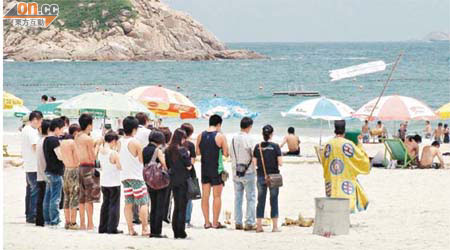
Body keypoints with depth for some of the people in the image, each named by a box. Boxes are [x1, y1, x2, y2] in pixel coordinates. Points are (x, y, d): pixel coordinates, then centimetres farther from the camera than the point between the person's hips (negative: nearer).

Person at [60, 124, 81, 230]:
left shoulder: (63, 142, 9)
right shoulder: (73, 143, -13)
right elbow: (77, 160, -15)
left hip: (66, 170, 7)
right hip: (74, 170, -7)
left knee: (67, 197, 11)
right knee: (75, 197, -4)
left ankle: (67, 221, 14)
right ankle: (73, 223, -4)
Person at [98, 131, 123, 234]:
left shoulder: (100, 151, 1)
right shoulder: (114, 153, -19)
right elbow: (120, 167, -14)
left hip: (103, 182, 7)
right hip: (114, 182, -7)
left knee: (105, 203, 15)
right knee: (114, 204, 1)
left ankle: (103, 227, 17)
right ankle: (112, 228, 0)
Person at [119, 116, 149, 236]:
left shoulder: (120, 142, 4)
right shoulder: (135, 143, -14)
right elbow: (143, 160, -8)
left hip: (124, 176, 6)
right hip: (136, 176, -6)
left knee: (128, 204, 8)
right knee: (143, 203, -3)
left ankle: (130, 229, 6)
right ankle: (145, 228, -8)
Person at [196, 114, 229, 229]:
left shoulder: (201, 136, 3)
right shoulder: (220, 136, -10)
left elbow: (197, 152, 7)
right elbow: (226, 154, -10)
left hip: (204, 168, 4)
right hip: (217, 169, -4)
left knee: (205, 195, 8)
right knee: (217, 196, 1)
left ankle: (207, 222, 9)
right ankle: (215, 223, 0)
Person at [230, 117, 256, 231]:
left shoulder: (234, 138, 3)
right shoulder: (248, 138, -14)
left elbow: (230, 154, 9)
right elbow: (253, 156, -13)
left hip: (236, 173, 6)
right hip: (248, 172, -6)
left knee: (238, 198, 11)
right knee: (251, 198, 0)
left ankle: (238, 223, 11)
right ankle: (250, 223, -3)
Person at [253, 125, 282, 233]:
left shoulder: (257, 147, -2)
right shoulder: (275, 146, -9)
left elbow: (254, 163, 0)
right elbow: (280, 163, -11)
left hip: (261, 176, 2)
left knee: (261, 201, 9)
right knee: (274, 201, 5)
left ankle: (259, 225, 8)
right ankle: (275, 226, 5)